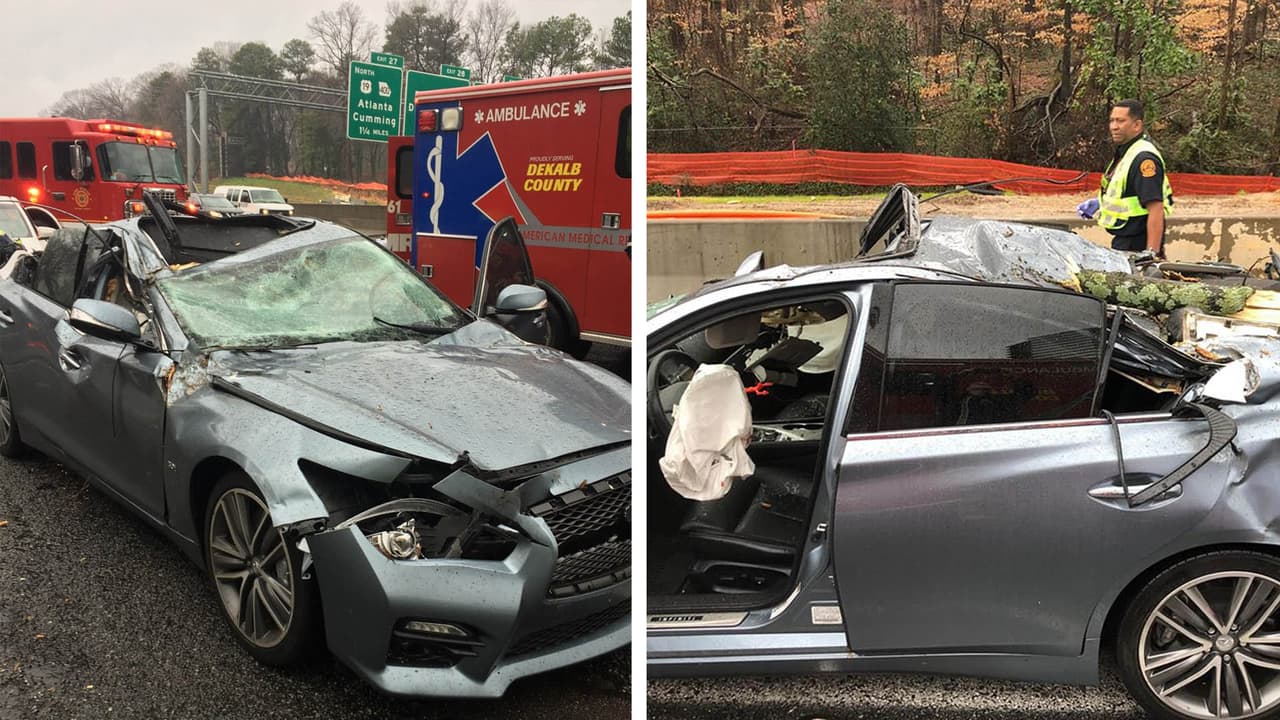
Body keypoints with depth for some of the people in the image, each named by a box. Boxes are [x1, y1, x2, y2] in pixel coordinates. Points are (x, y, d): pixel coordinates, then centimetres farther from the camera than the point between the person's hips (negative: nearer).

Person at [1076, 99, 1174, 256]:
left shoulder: (1144, 158, -19)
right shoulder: (1124, 152, 13)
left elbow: (1156, 209, -25)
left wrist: (1152, 252, -29)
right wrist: (1100, 203, 15)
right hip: (1122, 241, 10)